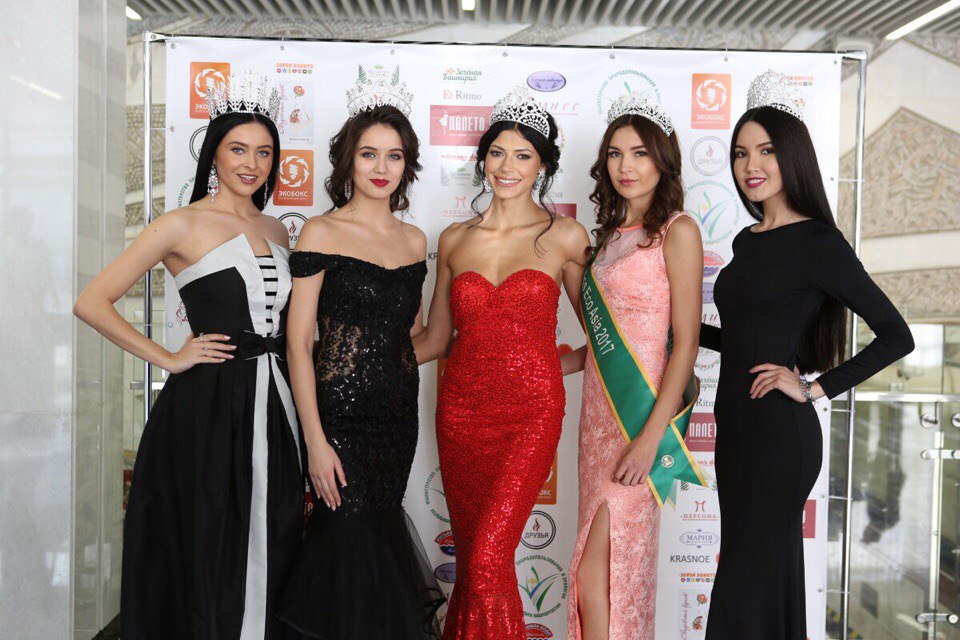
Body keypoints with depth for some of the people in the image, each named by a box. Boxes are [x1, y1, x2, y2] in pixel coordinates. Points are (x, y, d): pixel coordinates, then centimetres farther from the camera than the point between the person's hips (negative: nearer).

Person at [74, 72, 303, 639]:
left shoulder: (275, 230, 14)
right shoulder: (182, 225, -4)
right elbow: (92, 302, -8)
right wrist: (170, 359, -9)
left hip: (272, 401, 6)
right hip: (208, 405, -6)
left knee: (270, 549, 12)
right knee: (211, 552, 3)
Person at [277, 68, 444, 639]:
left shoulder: (414, 240, 10)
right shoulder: (322, 233, -6)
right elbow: (299, 341, -9)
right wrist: (315, 440, -14)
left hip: (399, 411, 5)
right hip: (342, 413, -5)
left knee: (376, 537, 11)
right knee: (358, 542, -3)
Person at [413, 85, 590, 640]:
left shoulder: (565, 236, 1)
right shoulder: (455, 239, 9)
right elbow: (435, 337, 15)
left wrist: (561, 365, 0)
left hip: (530, 413, -3)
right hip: (462, 409, 3)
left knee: (489, 556, -12)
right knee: (470, 554, 10)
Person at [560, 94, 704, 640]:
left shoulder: (677, 231, -7)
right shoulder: (612, 233, 14)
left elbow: (685, 341, -13)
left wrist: (651, 436, -18)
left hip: (644, 410, -7)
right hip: (600, 408, 7)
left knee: (596, 568, -7)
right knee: (612, 565, 11)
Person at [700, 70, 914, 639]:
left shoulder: (818, 243, -11)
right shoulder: (747, 241, 12)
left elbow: (896, 336, -14)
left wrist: (816, 387, -15)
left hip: (780, 433, -7)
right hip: (737, 426, 8)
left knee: (745, 587, -3)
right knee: (773, 576, 16)